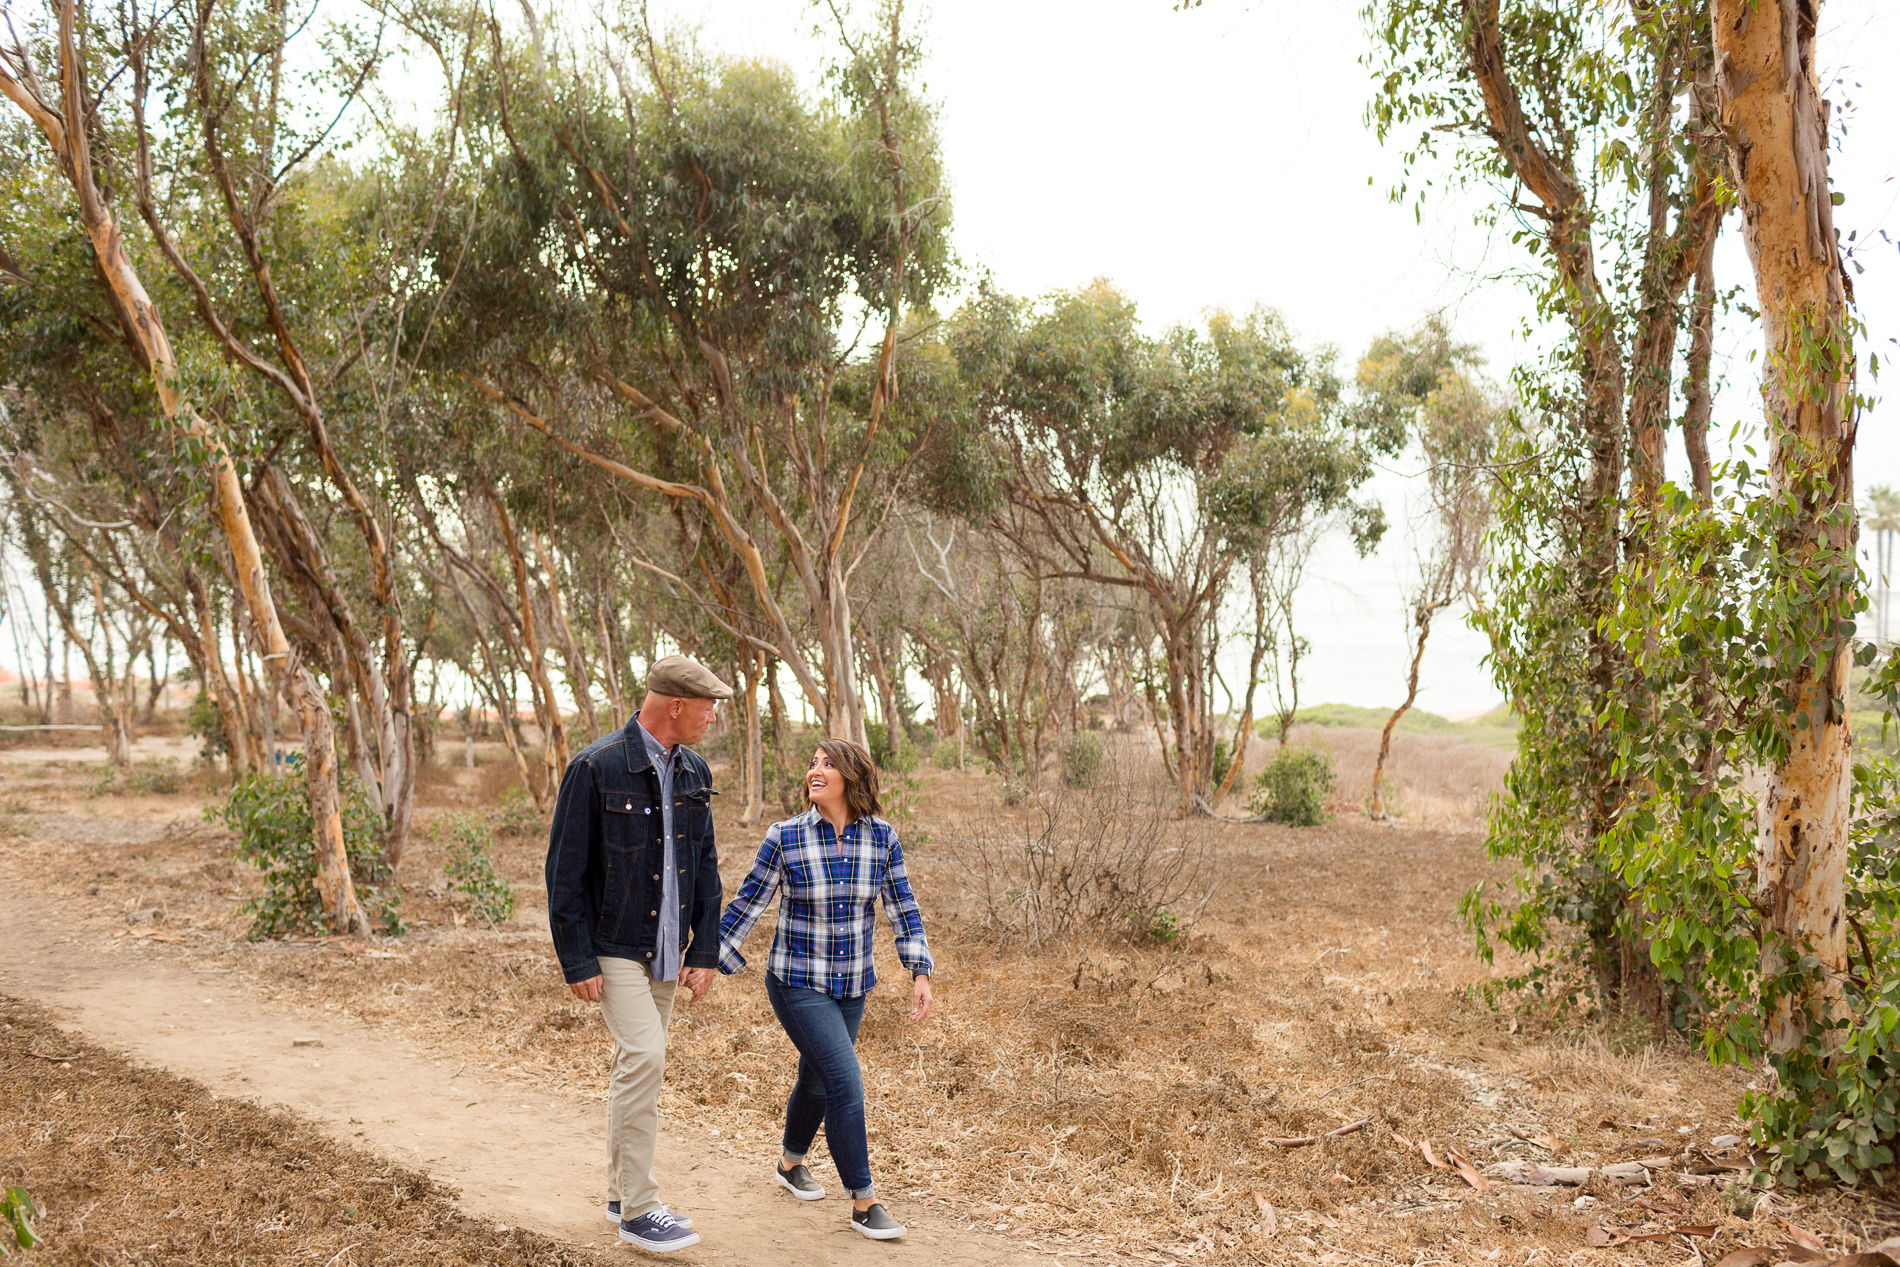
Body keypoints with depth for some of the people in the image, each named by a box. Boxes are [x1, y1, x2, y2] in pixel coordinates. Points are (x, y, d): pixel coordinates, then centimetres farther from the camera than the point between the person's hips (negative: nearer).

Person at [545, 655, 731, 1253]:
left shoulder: (694, 772, 5)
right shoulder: (596, 768, -15)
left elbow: (705, 866, 11)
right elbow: (565, 872, -13)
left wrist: (705, 950, 5)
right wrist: (576, 962, -14)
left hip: (665, 950, 7)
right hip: (613, 949, -7)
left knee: (636, 1067, 14)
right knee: (644, 1057, -15)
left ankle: (620, 1195, 26)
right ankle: (639, 1209, -6)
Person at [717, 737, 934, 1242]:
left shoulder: (881, 837, -6)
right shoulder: (785, 837, -13)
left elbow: (903, 909, 0)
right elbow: (747, 905, -5)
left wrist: (920, 972, -7)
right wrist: (706, 961, -4)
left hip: (852, 987, 4)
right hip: (798, 985, -4)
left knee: (817, 1080, 20)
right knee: (845, 1082, -13)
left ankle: (790, 1163, 47)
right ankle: (863, 1202, 0)